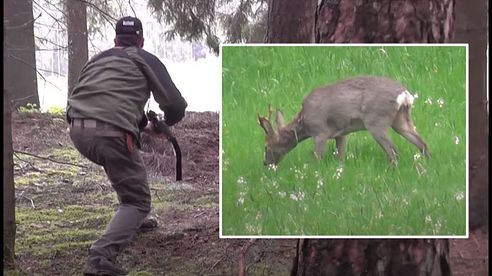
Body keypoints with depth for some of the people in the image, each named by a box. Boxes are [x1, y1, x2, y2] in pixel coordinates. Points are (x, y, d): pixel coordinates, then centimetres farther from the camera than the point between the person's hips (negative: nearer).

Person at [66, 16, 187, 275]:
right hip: (111, 134, -6)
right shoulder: (145, 59, 13)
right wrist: (166, 122, 29)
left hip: (78, 130, 6)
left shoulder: (98, 58, 29)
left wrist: (141, 124, 45)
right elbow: (176, 105, 7)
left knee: (128, 163, 35)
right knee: (138, 202, 3)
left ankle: (131, 221, 39)